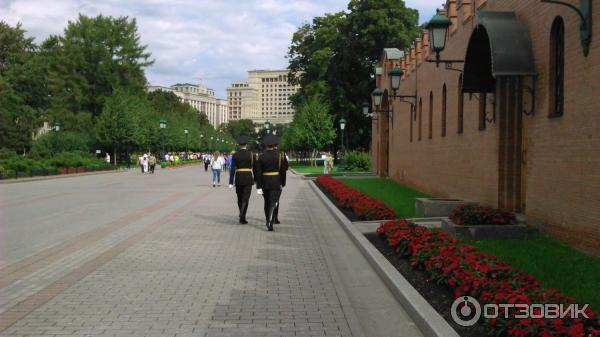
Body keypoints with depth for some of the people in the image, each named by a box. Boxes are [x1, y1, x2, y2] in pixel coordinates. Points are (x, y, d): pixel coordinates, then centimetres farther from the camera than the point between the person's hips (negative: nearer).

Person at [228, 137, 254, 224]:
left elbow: (232, 169, -5)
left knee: (240, 198, 16)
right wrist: (255, 178, 16)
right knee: (245, 198, -4)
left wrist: (231, 183, -6)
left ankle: (242, 216, 28)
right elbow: (254, 167, 2)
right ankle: (242, 217, -19)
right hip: (248, 178, -2)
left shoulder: (235, 155, -1)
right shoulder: (251, 154, -3)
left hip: (238, 178, 2)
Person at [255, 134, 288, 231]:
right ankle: (270, 223, -20)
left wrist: (259, 187, -3)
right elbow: (283, 170, -6)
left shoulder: (261, 156, -3)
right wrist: (283, 183, 5)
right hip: (276, 182, -3)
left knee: (267, 202, 17)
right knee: (274, 202, -5)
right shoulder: (280, 155, -7)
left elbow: (258, 173, -5)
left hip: (265, 183, 3)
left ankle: (272, 220, 29)